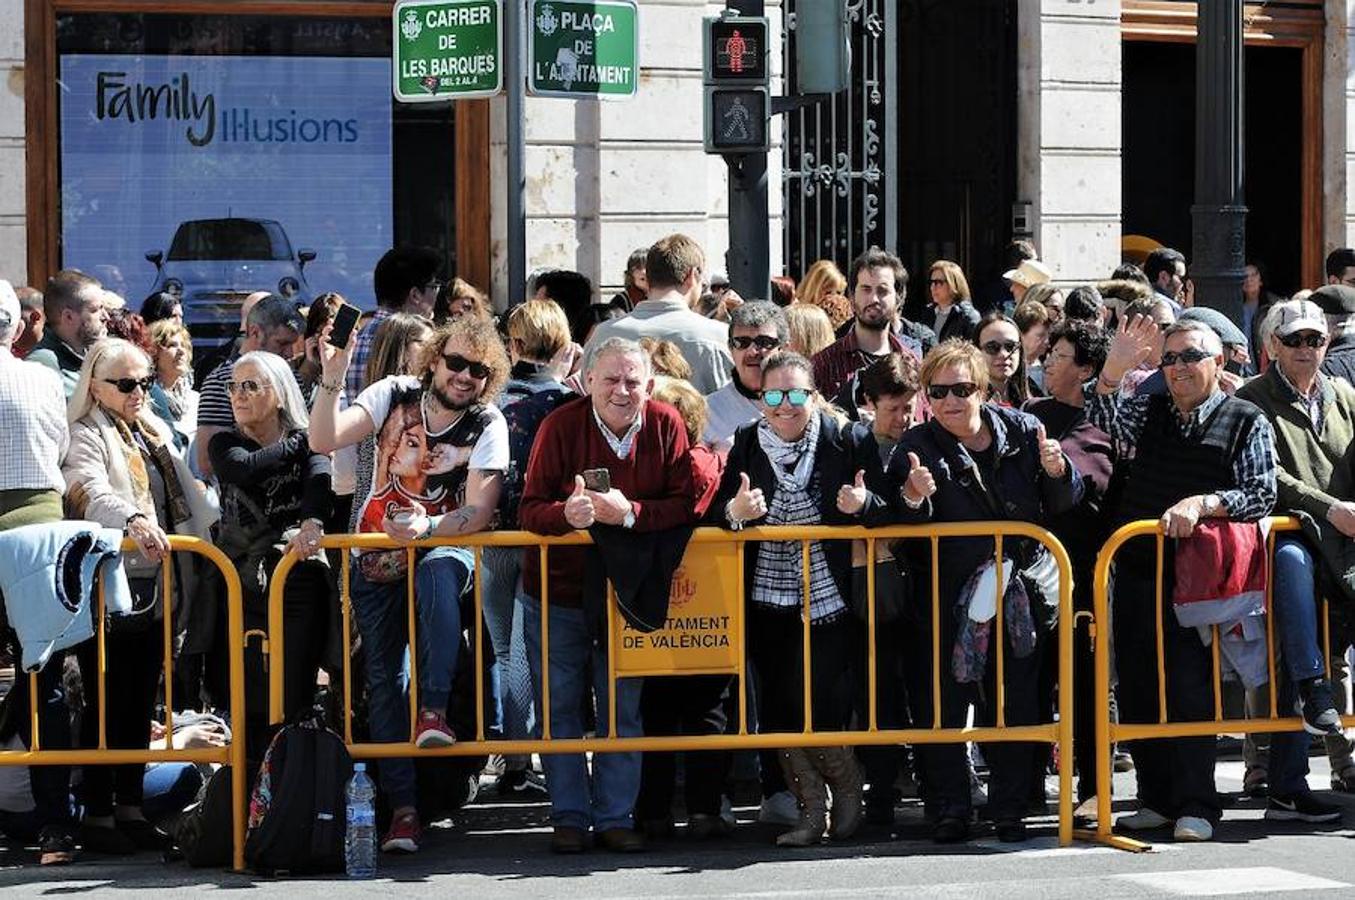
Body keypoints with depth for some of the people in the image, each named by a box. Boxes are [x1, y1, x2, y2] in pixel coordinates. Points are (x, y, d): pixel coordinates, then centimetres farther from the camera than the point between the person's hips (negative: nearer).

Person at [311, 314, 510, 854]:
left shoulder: (488, 425, -6)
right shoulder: (394, 395, -4)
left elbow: (478, 514, -14)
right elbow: (323, 442, -15)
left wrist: (427, 528, -31)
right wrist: (332, 382, -29)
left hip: (442, 547, -2)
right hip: (376, 559, 2)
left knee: (435, 573, -38)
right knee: (383, 677, -4)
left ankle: (434, 708, -36)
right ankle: (402, 805, 0)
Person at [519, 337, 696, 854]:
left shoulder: (666, 426, -9)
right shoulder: (560, 426, -13)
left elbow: (684, 505, -14)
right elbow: (529, 510, -15)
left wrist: (630, 512, -30)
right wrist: (566, 513, -37)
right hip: (557, 589, -1)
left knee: (623, 710, 7)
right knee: (561, 709, 6)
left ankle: (616, 816, 16)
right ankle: (569, 817, 16)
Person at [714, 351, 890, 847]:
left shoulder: (848, 440, -3)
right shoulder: (747, 443, 3)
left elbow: (887, 515, -2)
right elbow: (717, 513, 0)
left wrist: (864, 504, -24)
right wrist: (734, 511, -23)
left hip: (828, 599, -3)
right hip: (768, 603, 3)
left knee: (818, 704, -9)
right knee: (778, 707, 3)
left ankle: (847, 788, 18)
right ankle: (812, 808, 18)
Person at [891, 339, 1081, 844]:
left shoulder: (1022, 431, -1)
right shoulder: (919, 447, -4)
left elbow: (1062, 505, 7)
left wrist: (1057, 473, -14)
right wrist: (913, 500, -33)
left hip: (1021, 597, 1)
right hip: (950, 600, -1)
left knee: (1015, 705, 6)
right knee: (942, 706, -1)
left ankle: (1010, 811, 15)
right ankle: (950, 811, 8)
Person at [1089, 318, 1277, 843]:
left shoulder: (1246, 422, 2)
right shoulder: (1149, 410, 13)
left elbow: (1262, 496, -6)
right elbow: (1103, 424, -3)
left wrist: (1200, 503, -21)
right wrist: (1113, 371, -20)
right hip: (1137, 573, 4)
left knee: (1190, 688, -9)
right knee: (1137, 688, 5)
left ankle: (1195, 805, -3)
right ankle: (1156, 798, 15)